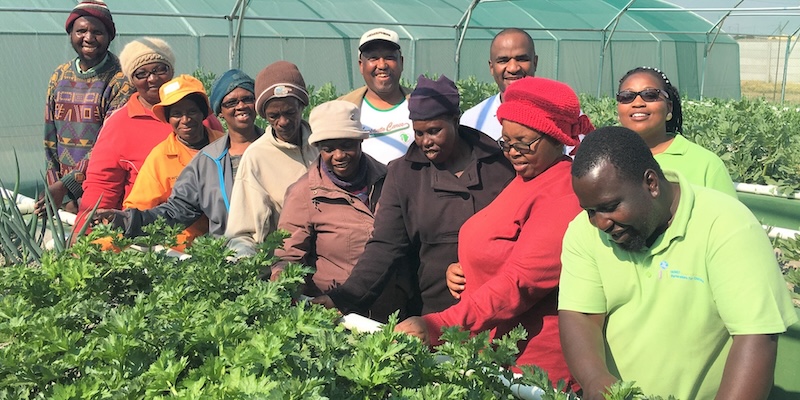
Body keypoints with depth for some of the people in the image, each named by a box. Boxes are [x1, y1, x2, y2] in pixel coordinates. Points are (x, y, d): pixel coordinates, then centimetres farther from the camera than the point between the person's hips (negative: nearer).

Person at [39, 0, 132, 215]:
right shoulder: (59, 77, 9)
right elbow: (50, 141, 9)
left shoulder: (121, 81, -9)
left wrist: (66, 185, -20)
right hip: (65, 190, 5)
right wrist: (65, 198, 0)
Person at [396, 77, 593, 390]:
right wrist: (462, 270, 4)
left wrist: (438, 326, -31)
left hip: (536, 358, -9)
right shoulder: (526, 178, 12)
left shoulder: (563, 194, -18)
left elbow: (521, 281, -26)